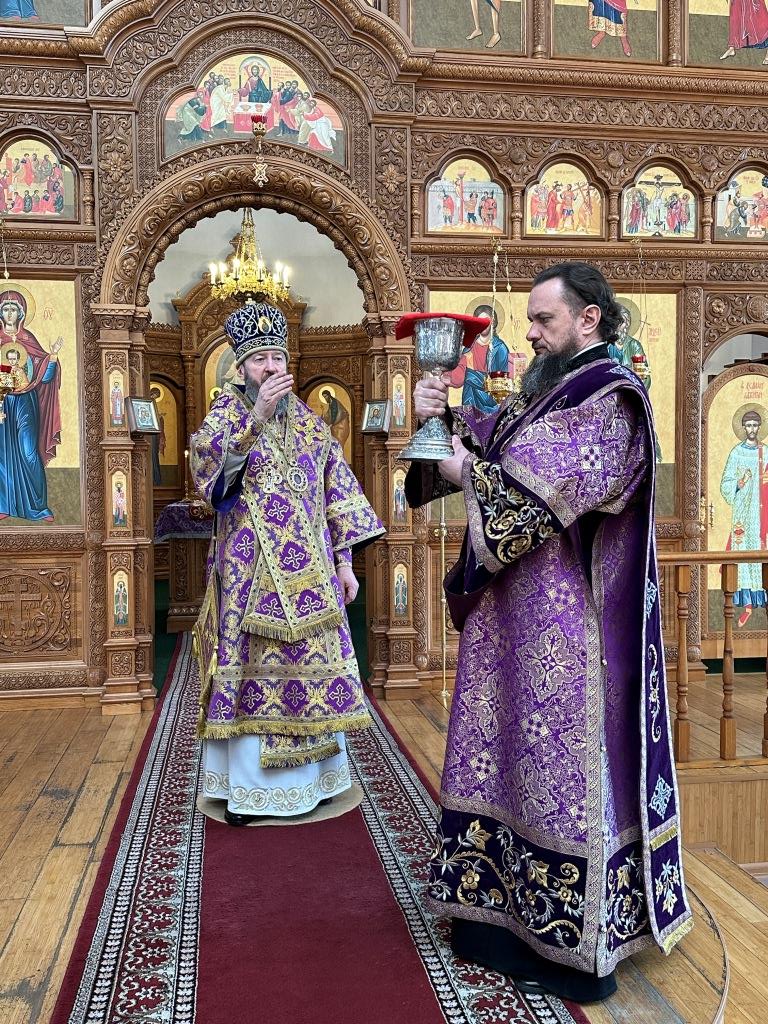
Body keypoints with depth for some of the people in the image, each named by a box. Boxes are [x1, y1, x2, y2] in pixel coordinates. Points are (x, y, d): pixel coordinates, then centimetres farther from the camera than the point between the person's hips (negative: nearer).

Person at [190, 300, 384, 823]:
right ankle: (247, 785, 13)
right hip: (250, 570, -3)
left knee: (314, 663, 7)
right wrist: (257, 417, -31)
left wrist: (344, 563, 7)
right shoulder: (229, 411, 1)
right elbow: (207, 463, -20)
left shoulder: (310, 422, 11)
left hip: (309, 570, 3)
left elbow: (337, 494, 11)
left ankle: (311, 774, 22)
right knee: (251, 667, 1)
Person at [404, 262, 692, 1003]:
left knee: (564, 759, -2)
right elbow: (489, 443, 12)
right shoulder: (544, 394, 16)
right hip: (518, 613, 9)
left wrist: (468, 474, -12)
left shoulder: (611, 399, -12)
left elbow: (548, 493, -21)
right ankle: (511, 909, 27)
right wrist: (441, 417, -5)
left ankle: (578, 947, 11)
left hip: (567, 620, -9)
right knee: (516, 753, 14)